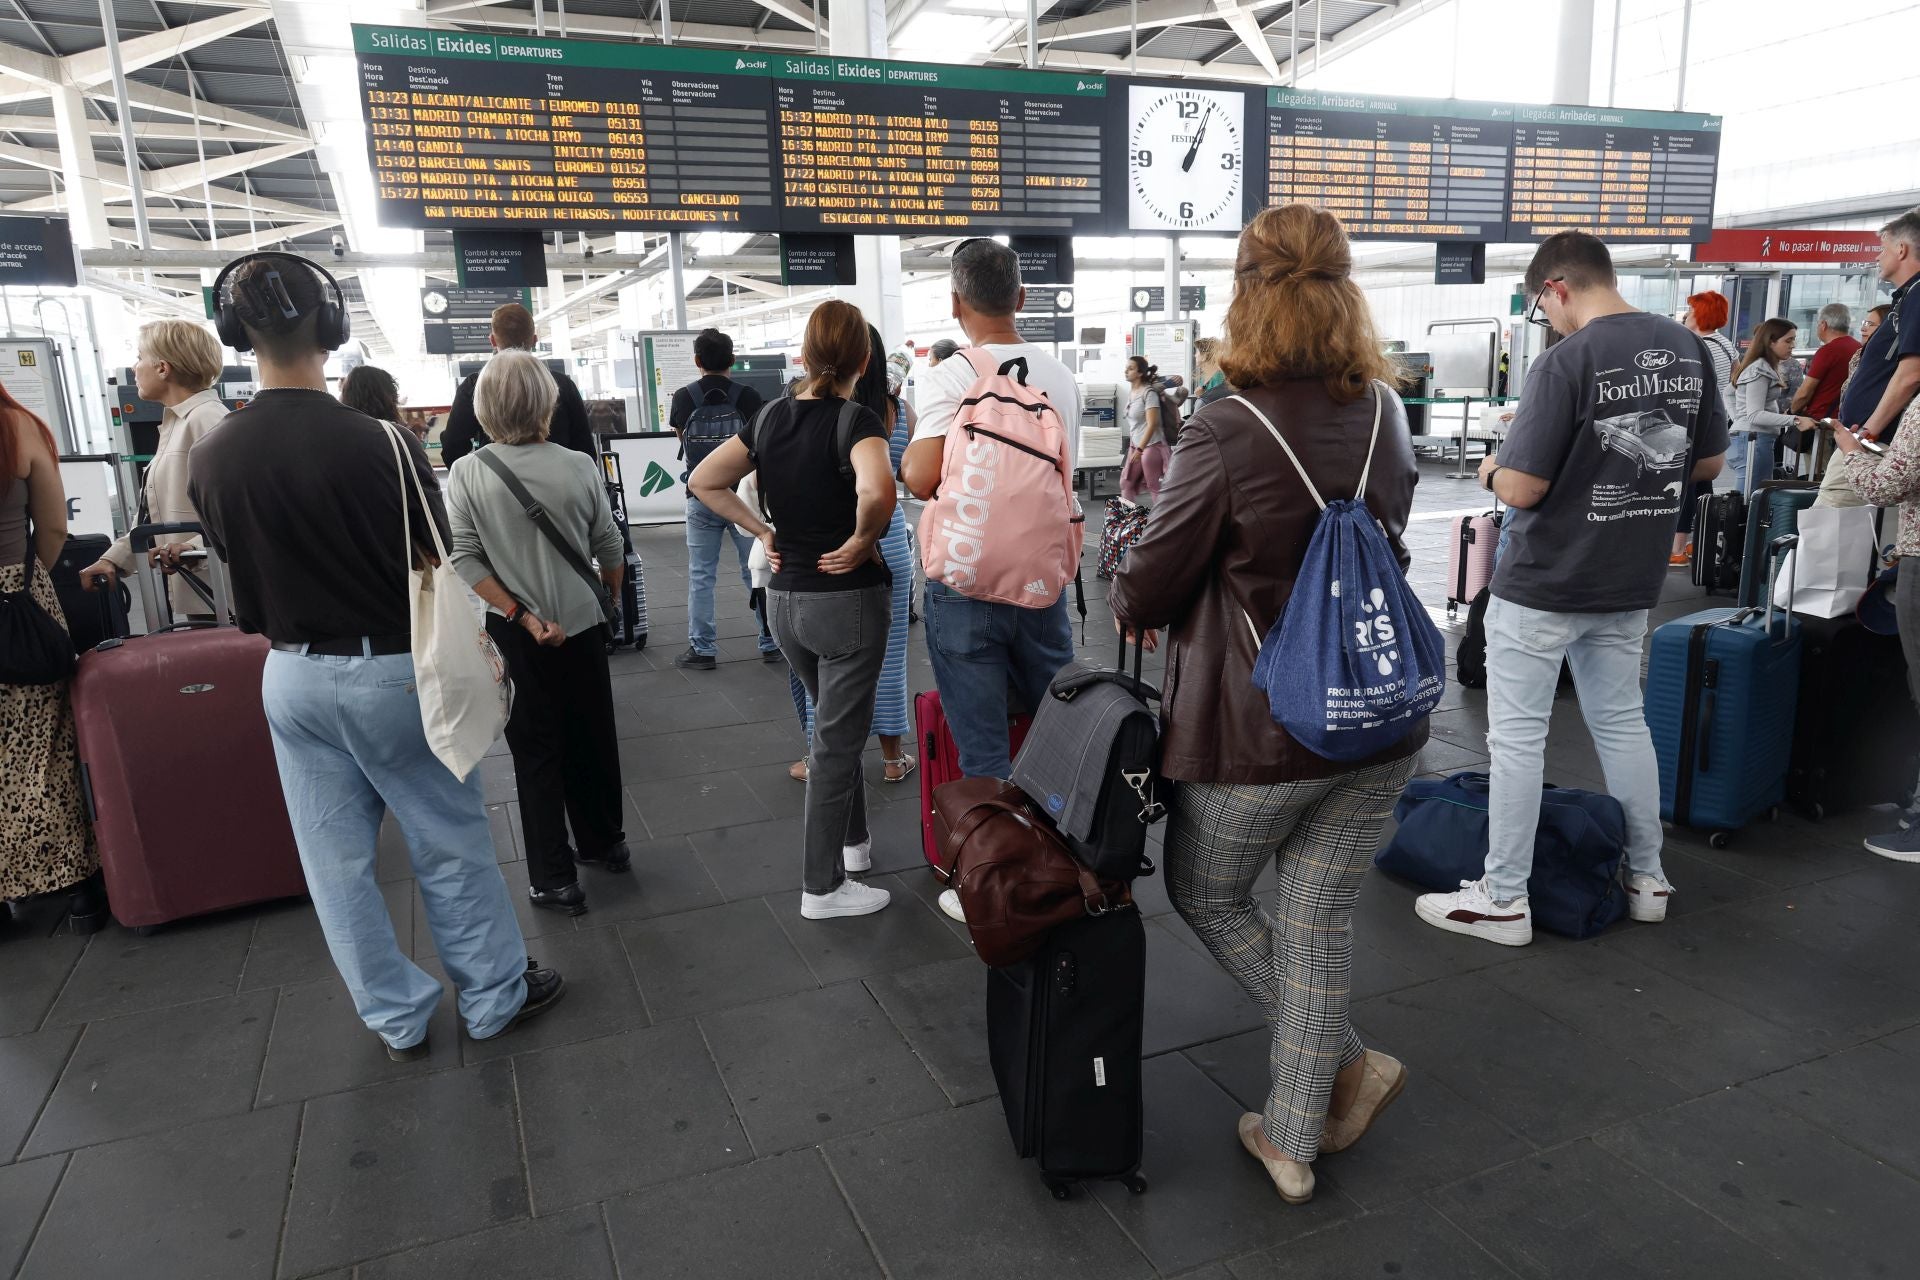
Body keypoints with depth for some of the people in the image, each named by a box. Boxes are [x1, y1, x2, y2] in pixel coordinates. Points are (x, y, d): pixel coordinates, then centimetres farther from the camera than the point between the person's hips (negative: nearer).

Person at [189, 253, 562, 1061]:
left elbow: (242, 586, 6)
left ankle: (397, 1019, 27)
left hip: (293, 680, 4)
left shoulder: (211, 460, -6)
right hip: (392, 671, -4)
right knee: (449, 848, 10)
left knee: (337, 861, 14)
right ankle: (494, 998, 24)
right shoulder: (381, 445, -19)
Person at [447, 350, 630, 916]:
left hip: (515, 635, -1)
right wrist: (611, 594, 18)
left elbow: (464, 559, -14)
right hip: (582, 625, 1)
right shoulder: (578, 467, -9)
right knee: (592, 738, 18)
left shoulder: (466, 474, -11)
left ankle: (554, 878, 13)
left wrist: (521, 615, -11)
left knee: (537, 751, 8)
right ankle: (605, 843, 35)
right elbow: (610, 549, 0)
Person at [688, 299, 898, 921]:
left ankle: (853, 841, 38)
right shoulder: (855, 420, -16)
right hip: (847, 597, -6)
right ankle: (823, 887, 14)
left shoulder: (771, 416, 3)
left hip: (784, 598, 6)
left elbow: (703, 481, 8)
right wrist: (863, 539, -18)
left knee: (836, 724, 25)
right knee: (837, 740, 4)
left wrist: (761, 532, 6)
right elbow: (876, 491, -37)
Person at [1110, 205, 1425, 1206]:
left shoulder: (1228, 431, -20)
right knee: (1319, 923, 17)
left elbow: (1150, 587, -14)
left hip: (1256, 736, -6)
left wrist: (1131, 607, 10)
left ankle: (1346, 1066, 24)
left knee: (1204, 894, 21)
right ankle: (1294, 1140, 30)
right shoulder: (1388, 415, 1)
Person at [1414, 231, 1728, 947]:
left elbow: (1521, 489, -20)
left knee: (1517, 737, 2)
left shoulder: (1566, 362, -20)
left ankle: (1503, 900, 11)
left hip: (1541, 587, -7)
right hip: (1632, 584, 7)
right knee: (1623, 724, 20)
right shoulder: (1687, 349, 2)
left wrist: (1493, 469, 1)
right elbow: (1710, 463, 11)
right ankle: (1647, 877, 32)